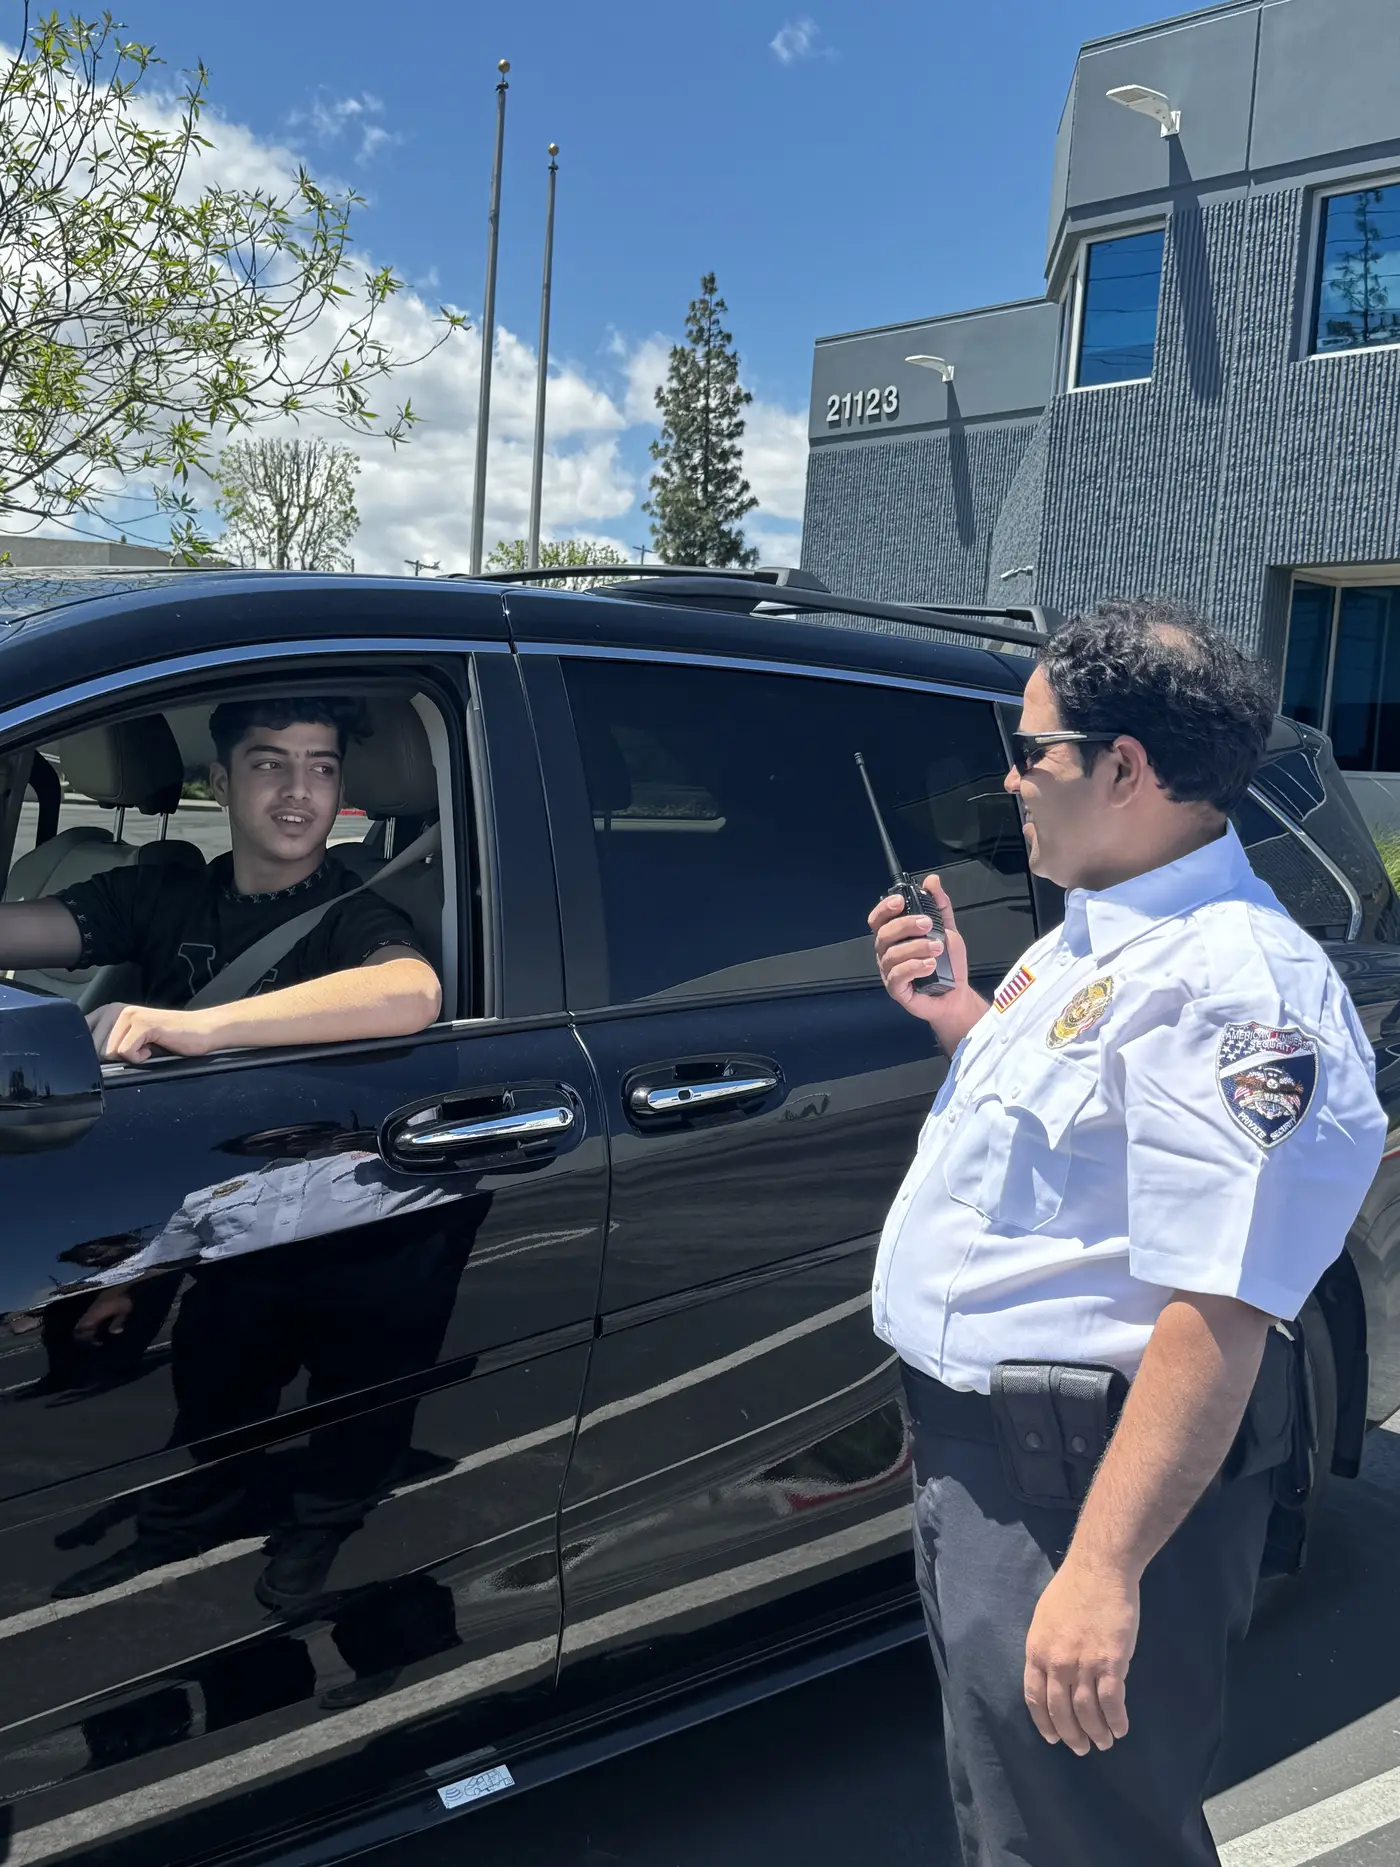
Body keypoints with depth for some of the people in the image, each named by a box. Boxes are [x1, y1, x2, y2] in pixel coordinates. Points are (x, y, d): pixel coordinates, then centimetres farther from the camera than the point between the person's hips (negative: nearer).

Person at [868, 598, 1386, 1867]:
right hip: (979, 1444, 10)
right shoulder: (1098, 933, 8)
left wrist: (1103, 1572, -31)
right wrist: (958, 1013, 6)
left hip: (1084, 1484, -10)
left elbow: (1220, 1315, -30)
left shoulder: (1229, 985, -25)